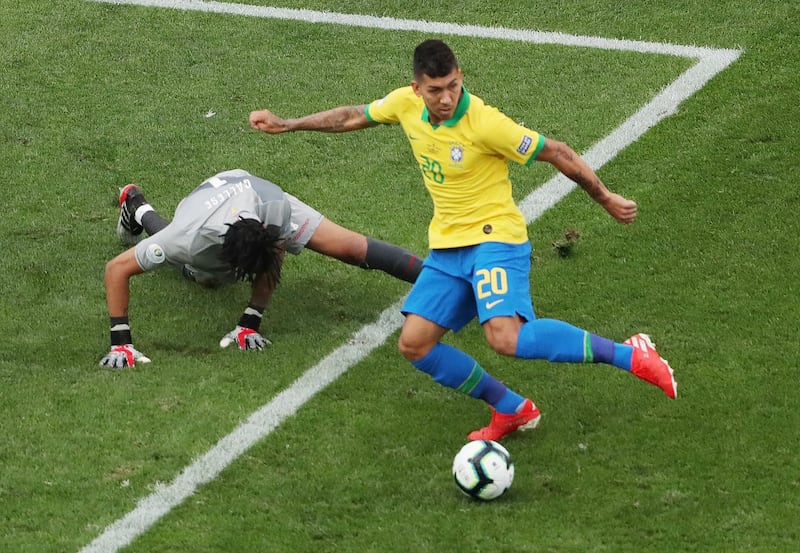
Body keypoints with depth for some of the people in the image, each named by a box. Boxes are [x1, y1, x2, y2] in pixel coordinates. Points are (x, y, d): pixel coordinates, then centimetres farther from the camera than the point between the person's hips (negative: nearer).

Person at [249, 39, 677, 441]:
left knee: (506, 338, -29)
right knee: (414, 344, 0)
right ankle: (511, 410, 11)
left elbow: (558, 154, -12)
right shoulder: (406, 104, -3)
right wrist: (286, 125, 20)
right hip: (447, 246, 7)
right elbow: (353, 117, 17)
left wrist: (607, 200, -4)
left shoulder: (484, 124, -21)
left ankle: (629, 355, -19)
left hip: (494, 239, -7)